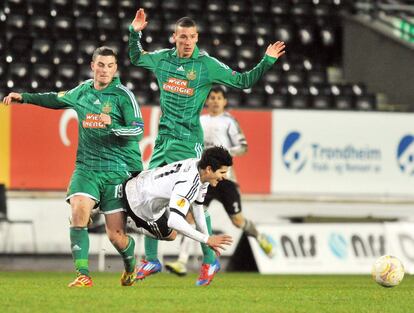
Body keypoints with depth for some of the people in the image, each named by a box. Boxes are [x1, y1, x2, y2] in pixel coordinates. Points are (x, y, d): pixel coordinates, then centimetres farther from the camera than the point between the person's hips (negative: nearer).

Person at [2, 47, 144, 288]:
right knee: (79, 213, -23)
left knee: (116, 236, -5)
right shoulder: (83, 91, 10)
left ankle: (131, 265, 29)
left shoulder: (123, 95, -5)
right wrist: (25, 97, 29)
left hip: (118, 171, -4)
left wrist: (112, 125, -30)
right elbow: (58, 99, 31)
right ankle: (83, 275, -20)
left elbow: (138, 130, -13)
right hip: (86, 168, 4)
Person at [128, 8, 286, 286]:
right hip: (163, 138, 5)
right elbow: (136, 58, 26)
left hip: (188, 141, -5)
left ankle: (209, 259, 2)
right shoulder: (163, 59, 6)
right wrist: (135, 32, 13)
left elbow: (243, 81, -1)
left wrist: (267, 62, -12)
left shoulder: (207, 65, -5)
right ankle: (152, 260, 14)